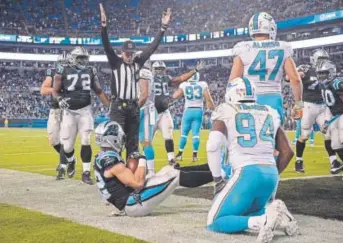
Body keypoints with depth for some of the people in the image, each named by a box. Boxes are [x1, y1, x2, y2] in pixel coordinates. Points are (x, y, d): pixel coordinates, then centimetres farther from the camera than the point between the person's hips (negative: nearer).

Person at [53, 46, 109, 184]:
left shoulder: (91, 71, 7)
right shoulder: (63, 71, -2)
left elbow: (98, 91, 12)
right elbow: (55, 91, -1)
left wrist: (109, 106, 6)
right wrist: (60, 99, -22)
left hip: (85, 110, 2)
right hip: (69, 111, -1)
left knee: (86, 141, -8)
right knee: (67, 145, 0)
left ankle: (86, 173, 0)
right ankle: (71, 161, 34)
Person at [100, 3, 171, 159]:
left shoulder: (138, 62, 8)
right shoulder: (115, 62, -1)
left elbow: (152, 47, 6)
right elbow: (107, 46, -14)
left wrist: (163, 27, 0)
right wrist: (103, 24, -28)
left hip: (134, 108, 4)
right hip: (118, 107, -4)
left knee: (133, 142, 10)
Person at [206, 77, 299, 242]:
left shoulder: (226, 112, 5)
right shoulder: (270, 113, 18)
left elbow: (212, 146, -10)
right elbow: (287, 152, 17)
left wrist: (218, 180, 0)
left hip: (247, 174, -6)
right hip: (270, 174, 6)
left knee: (215, 222, 2)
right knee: (247, 211, 29)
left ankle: (263, 220, -21)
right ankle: (275, 216, -3)